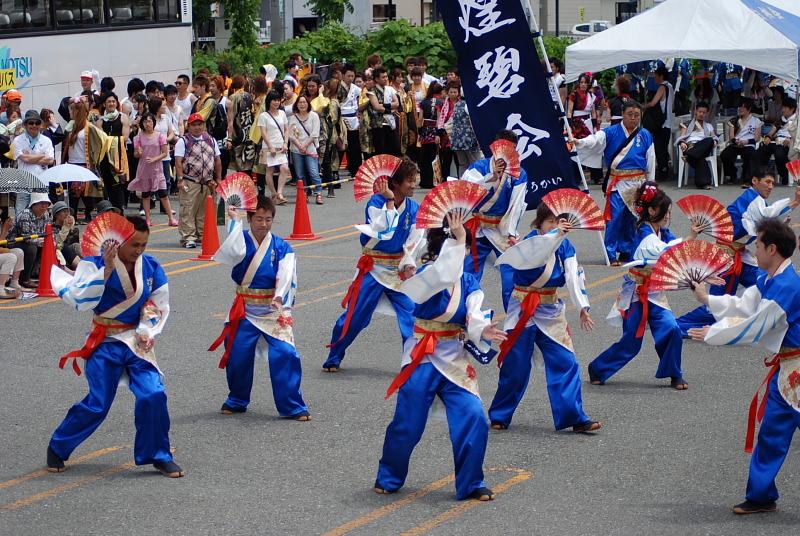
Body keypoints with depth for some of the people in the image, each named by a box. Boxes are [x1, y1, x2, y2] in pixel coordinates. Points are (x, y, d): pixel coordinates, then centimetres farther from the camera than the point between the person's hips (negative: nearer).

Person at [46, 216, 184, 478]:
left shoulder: (152, 268, 0)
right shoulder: (95, 264, -11)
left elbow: (158, 305, 7)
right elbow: (80, 300, -21)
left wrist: (147, 332, -8)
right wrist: (106, 271, -26)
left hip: (137, 341, 3)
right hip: (105, 342, -3)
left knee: (153, 395, -14)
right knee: (97, 404, -5)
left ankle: (158, 455, 5)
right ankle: (57, 448, 19)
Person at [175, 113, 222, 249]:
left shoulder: (211, 140, 14)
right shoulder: (183, 141, -1)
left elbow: (217, 161, 17)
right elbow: (178, 162, -7)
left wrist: (218, 179, 13)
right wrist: (181, 179, -16)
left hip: (208, 182, 5)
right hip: (190, 182, -5)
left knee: (204, 211, 9)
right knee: (188, 210, -8)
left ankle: (202, 235, 18)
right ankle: (188, 237, -7)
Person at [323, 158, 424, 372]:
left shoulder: (414, 208, -1)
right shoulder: (376, 202, -14)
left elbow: (413, 241, 2)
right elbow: (384, 232, -28)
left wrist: (408, 264, -13)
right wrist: (389, 201, -27)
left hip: (398, 270, 4)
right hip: (373, 268, -4)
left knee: (410, 313, -9)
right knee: (355, 316, 1)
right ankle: (333, 358, 20)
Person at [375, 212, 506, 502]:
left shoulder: (469, 282, 5)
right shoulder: (425, 275, -12)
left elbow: (474, 317, -6)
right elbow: (443, 274, -36)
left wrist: (483, 330, -27)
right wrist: (456, 239, -33)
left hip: (455, 360, 4)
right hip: (423, 358, -4)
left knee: (473, 419, -7)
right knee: (407, 424, 3)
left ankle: (471, 484, 8)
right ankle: (389, 478, 27)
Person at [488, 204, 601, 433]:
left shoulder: (565, 246, 3)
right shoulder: (531, 241, -12)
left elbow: (574, 276, -7)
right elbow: (534, 254, -36)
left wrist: (583, 307, -18)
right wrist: (556, 235, -48)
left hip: (550, 311, 5)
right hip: (524, 310, -5)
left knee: (566, 363, -2)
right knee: (515, 366, 1)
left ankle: (574, 417, 1)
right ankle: (499, 416, 18)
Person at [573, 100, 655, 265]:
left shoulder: (645, 136, 6)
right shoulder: (612, 132, -1)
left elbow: (650, 161, 11)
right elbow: (595, 139, -17)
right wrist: (579, 142, -37)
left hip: (637, 183, 2)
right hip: (617, 182, -2)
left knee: (632, 218, 8)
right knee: (614, 217, -9)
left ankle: (626, 252, 21)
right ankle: (611, 255, -5)